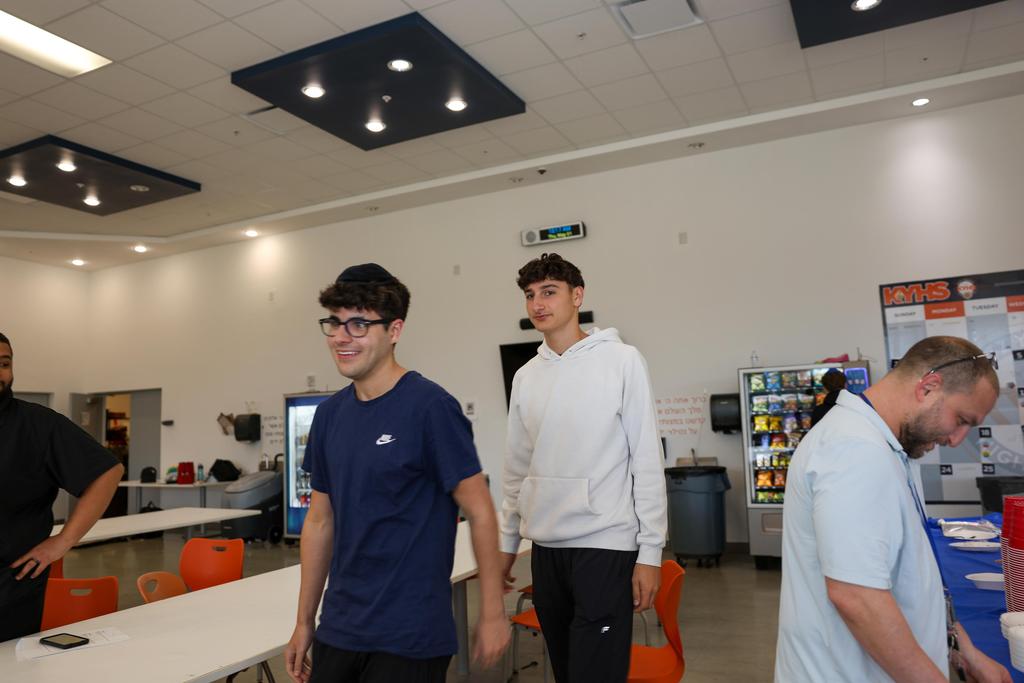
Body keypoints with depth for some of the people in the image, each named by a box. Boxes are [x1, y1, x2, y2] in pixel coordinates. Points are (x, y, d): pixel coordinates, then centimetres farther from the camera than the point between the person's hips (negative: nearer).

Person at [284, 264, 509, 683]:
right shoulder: (329, 415, 3)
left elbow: (480, 512, -12)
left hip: (409, 637, -6)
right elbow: (320, 521, 10)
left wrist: (493, 614, -10)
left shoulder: (430, 407, -16)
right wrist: (304, 622, 12)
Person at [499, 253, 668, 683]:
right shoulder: (525, 376, 8)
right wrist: (507, 541, 14)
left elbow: (647, 461, -7)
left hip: (606, 544, -5)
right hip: (545, 546, 5)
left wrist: (650, 551, -9)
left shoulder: (621, 361, -6)